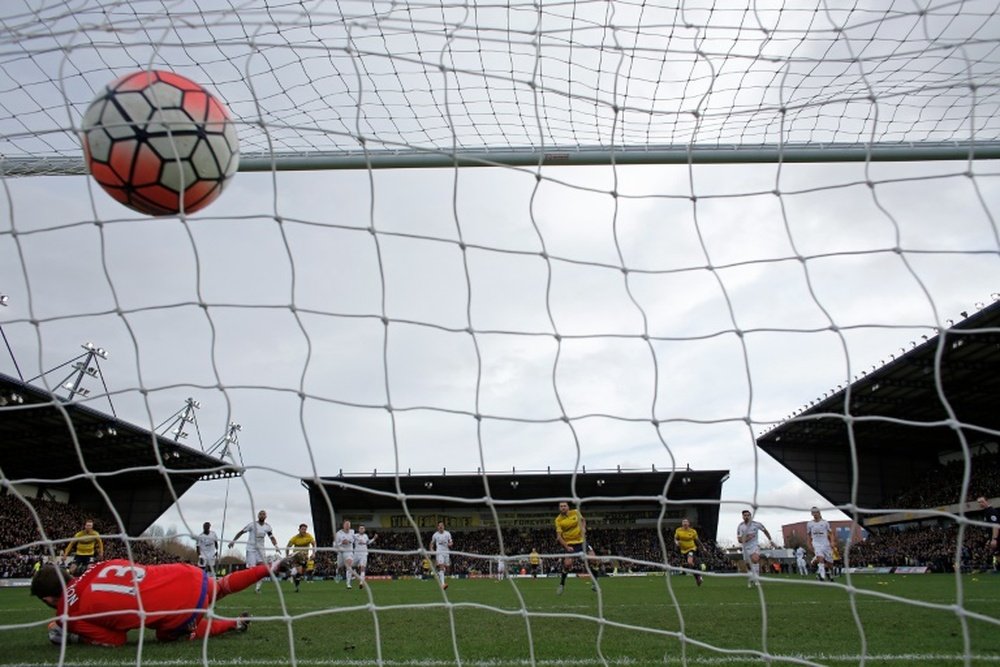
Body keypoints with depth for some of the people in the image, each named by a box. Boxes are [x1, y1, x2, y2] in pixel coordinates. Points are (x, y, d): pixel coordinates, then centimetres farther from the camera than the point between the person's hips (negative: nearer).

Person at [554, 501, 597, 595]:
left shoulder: (576, 512, -4)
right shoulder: (558, 520, -11)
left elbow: (583, 520, 16)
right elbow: (559, 536, -11)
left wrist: (583, 528, -4)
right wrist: (566, 547, -21)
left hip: (582, 541, 3)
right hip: (570, 544, -3)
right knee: (567, 564, -17)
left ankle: (594, 582, 9)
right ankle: (561, 584, 7)